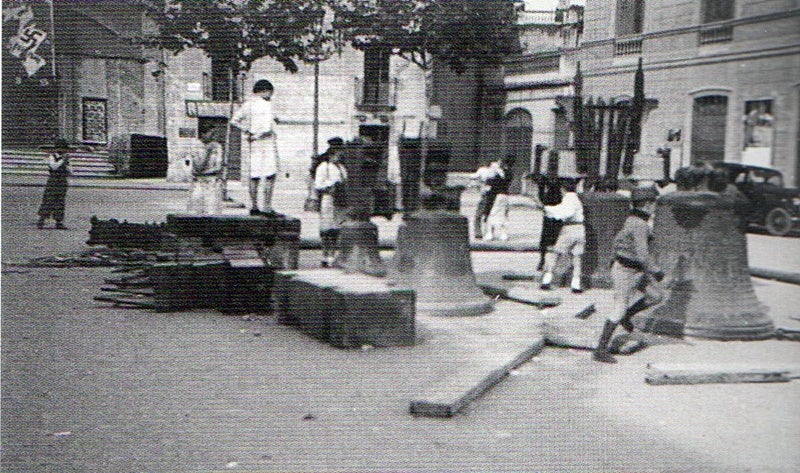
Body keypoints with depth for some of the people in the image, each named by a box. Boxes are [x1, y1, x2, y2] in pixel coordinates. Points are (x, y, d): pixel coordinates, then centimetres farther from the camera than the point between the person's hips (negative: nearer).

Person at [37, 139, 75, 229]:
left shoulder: (65, 158, 12)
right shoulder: (51, 156, -3)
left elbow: (70, 172, 9)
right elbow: (54, 166, -21)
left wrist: (67, 163, -6)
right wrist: (62, 159, -18)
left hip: (62, 183, 5)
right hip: (53, 182, -5)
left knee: (60, 202, 4)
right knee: (48, 201, -7)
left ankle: (59, 223, 7)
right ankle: (40, 222, -2)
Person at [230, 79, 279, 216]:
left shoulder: (247, 103, 9)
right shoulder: (266, 104, -13)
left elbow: (234, 120, 13)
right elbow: (267, 128, -21)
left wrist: (248, 131, 8)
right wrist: (255, 136, -7)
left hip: (254, 143, 8)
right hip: (267, 141, -7)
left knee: (254, 175, 11)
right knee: (270, 175, -5)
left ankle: (254, 207, 15)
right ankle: (267, 207, -8)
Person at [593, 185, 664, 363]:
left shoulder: (633, 220, 8)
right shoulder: (639, 224, -22)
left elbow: (618, 239, 19)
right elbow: (642, 253, -26)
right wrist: (656, 271, -16)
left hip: (635, 271, 10)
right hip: (626, 271, -10)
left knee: (657, 296, 12)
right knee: (619, 309, -5)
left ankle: (626, 315, 24)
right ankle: (600, 351, 0)